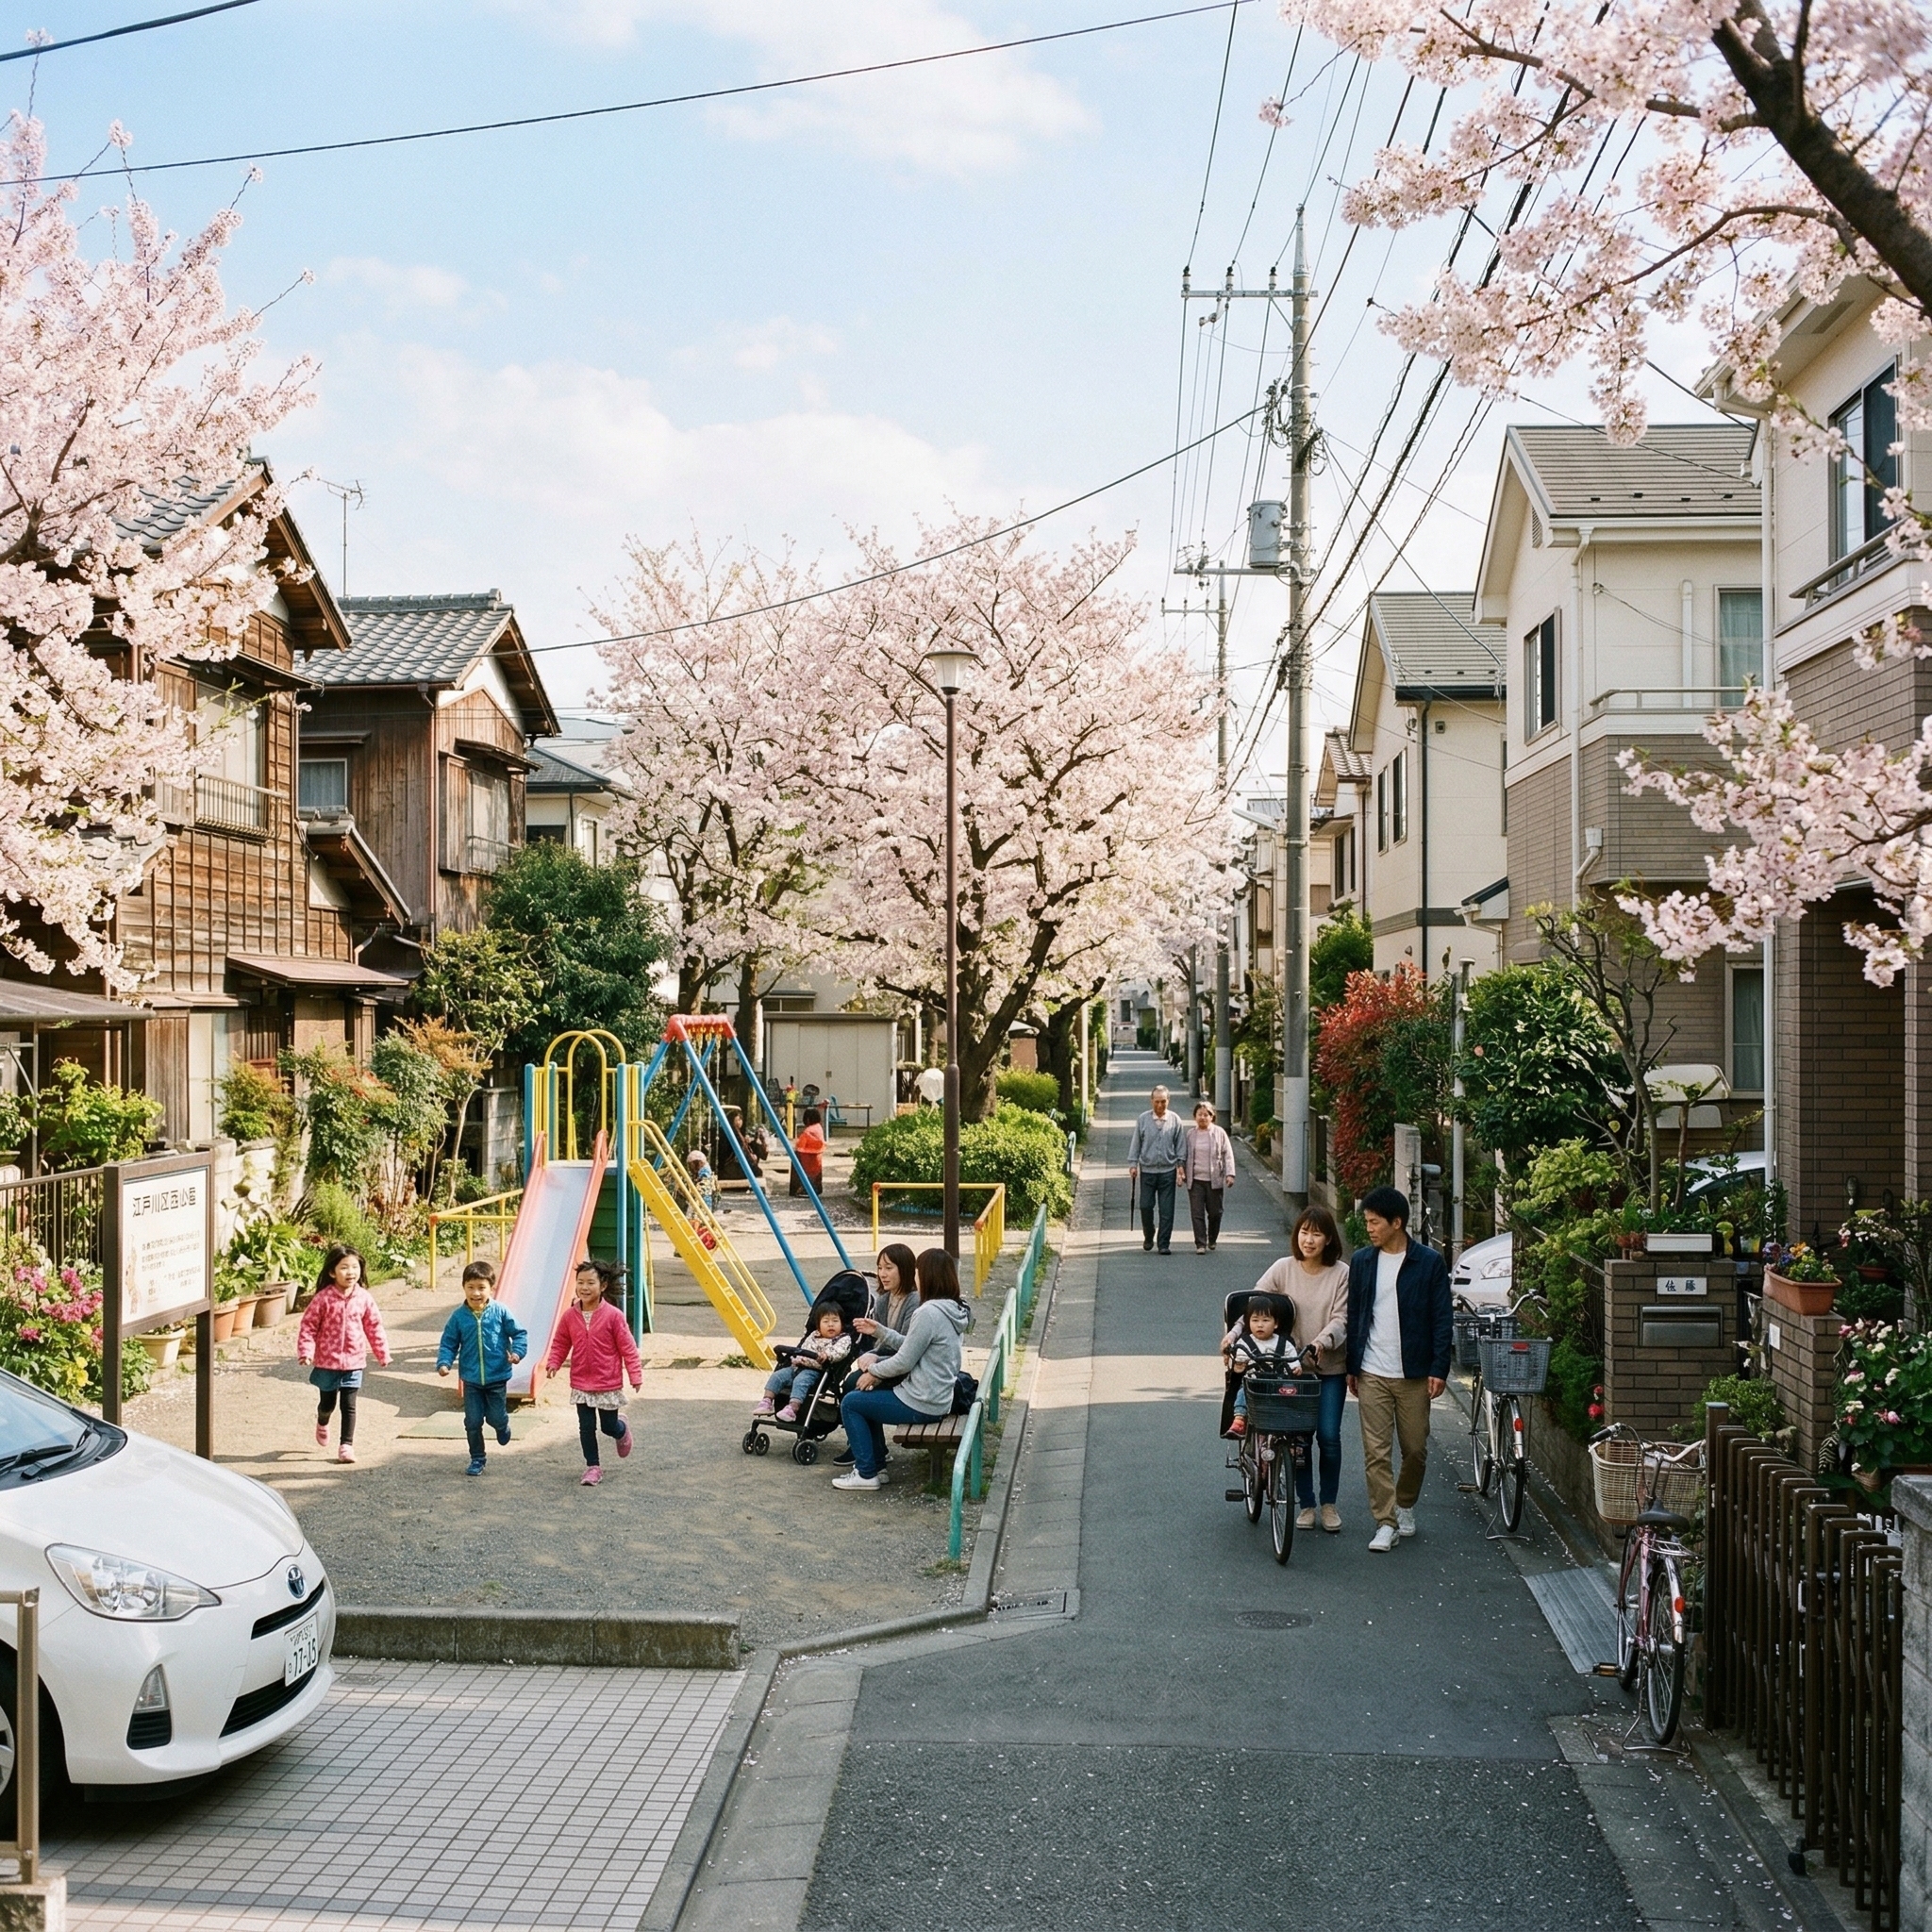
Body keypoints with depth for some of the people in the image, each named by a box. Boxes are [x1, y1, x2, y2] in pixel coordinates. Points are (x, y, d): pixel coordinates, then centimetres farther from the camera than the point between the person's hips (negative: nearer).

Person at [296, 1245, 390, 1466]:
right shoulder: (324, 1298, -13)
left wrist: (383, 1353, 9)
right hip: (327, 1361, -1)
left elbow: (374, 1327, 5)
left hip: (353, 1361, 1)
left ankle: (346, 1444, 9)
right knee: (328, 1402, 16)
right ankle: (322, 1423, 49)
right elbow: (308, 1325, -10)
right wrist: (306, 1352, -18)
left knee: (349, 1405, -1)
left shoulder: (364, 1298, -4)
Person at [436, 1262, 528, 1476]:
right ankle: (476, 1459, 23)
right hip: (471, 1379, 1)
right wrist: (444, 1362, -14)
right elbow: (448, 1343, 2)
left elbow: (519, 1333, -2)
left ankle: (503, 1426, 42)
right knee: (473, 1422, 6)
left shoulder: (500, 1312, -9)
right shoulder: (458, 1316, -5)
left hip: (497, 1377, -1)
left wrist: (517, 1352, -19)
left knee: (496, 1418, 5)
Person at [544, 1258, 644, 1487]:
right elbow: (560, 1344, 7)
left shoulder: (613, 1315, -14)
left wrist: (635, 1374, -11)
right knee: (586, 1427, 3)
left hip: (608, 1384, -2)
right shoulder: (570, 1316, -4)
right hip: (581, 1384, 3)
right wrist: (553, 1363, -9)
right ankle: (592, 1467, 17)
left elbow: (627, 1347, -10)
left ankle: (622, 1430, 43)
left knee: (609, 1426, 8)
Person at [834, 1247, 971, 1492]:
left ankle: (867, 1473, 9)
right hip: (938, 1397, 10)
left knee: (850, 1403, 4)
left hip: (920, 1404, -10)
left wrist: (874, 1372, -1)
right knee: (867, 1396, 24)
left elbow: (904, 1362, -18)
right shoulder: (952, 1310, 7)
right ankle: (876, 1465, 25)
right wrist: (876, 1361, 4)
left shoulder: (928, 1313, -23)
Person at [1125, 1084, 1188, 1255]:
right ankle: (1148, 1237, 25)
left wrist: (1181, 1163, 2)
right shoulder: (1143, 1120, 2)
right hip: (1147, 1170, 0)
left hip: (1168, 1170, 0)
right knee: (1146, 1206, 3)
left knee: (1167, 1210, -1)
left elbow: (1180, 1144, 8)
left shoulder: (1175, 1120, 2)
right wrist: (1133, 1164, 1)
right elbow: (1136, 1143, 6)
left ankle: (1164, 1244, 4)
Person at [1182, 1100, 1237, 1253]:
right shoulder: (1190, 1134, 6)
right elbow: (1184, 1154, 14)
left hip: (1214, 1180, -1)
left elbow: (1228, 1154, 1)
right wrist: (1182, 1171, 10)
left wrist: (1230, 1174, -8)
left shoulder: (1219, 1133, 1)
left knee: (1215, 1212, 8)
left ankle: (1212, 1240, 29)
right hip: (1195, 1180, 1)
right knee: (1197, 1213, -4)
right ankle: (1200, 1244, 0)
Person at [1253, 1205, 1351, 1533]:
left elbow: (1341, 1320, -12)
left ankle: (1329, 1505, 18)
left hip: (1330, 1368, -1)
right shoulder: (1284, 1269, -2)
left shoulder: (1342, 1274, -7)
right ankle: (1306, 1505, 17)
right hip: (1291, 1366, 1)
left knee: (1329, 1437, -1)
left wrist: (1321, 1343, -30)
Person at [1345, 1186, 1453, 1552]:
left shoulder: (1429, 1263, -5)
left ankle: (1406, 1505, 32)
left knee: (1415, 1448, 8)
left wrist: (1439, 1368, -9)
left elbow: (1442, 1319, -3)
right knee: (1376, 1452, -3)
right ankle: (1385, 1522, 3)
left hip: (1414, 1374, -1)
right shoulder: (1362, 1261, 4)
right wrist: (1351, 1367, 8)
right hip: (1372, 1374, 2)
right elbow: (1353, 1316, 10)